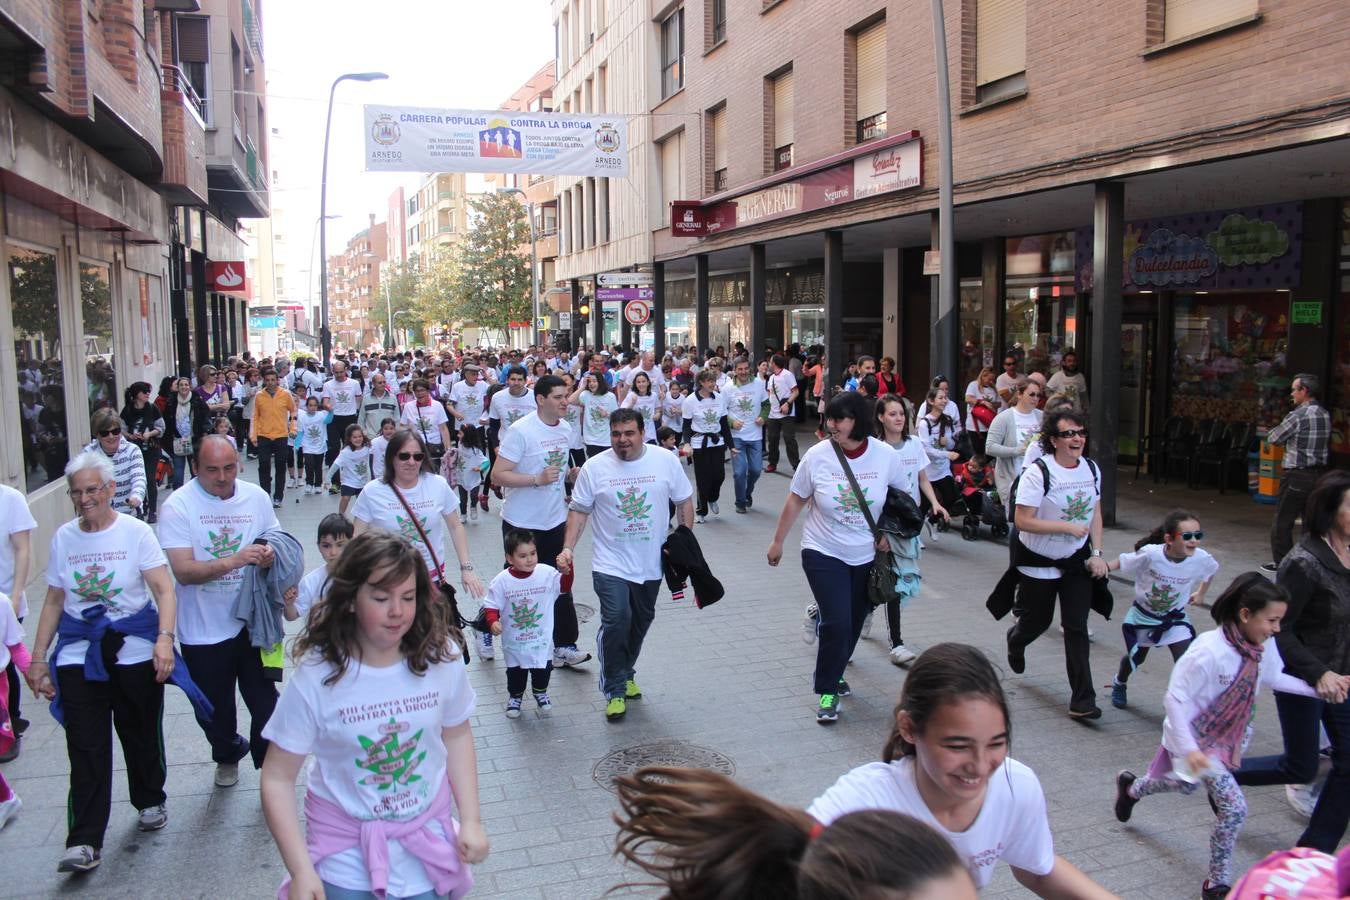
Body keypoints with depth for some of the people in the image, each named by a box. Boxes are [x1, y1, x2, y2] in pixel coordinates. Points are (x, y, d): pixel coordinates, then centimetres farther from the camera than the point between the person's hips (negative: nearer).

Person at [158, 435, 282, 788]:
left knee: (265, 703, 5)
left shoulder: (256, 497, -2)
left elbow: (275, 544, 10)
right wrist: (232, 561, -34)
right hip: (203, 630, -1)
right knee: (214, 708, 18)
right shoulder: (178, 506, -13)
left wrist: (269, 556, -14)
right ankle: (227, 755, 47)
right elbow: (184, 571, -20)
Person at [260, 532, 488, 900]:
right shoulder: (316, 677, -20)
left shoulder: (441, 658, -12)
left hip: (428, 837, 2)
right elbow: (278, 779, -13)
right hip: (347, 846, -2)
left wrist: (471, 821, -2)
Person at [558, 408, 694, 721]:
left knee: (641, 621, 15)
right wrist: (568, 548, -12)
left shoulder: (666, 460, -5)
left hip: (651, 563, 3)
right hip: (611, 563, -3)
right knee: (616, 621, -16)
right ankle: (615, 689, 0)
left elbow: (684, 501, 5)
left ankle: (625, 673, 38)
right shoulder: (595, 467, -7)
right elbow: (579, 510, -1)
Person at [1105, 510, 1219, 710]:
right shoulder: (1151, 554, -34)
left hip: (1175, 619, 1)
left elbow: (1212, 569, 0)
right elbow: (1121, 562, -19)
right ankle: (1119, 684, 56)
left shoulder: (1201, 558, -25)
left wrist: (1201, 593, 9)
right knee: (1135, 657, 23)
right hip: (1143, 616, -1)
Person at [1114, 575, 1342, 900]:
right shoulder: (1208, 651, -34)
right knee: (1234, 808, -12)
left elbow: (1273, 678, 10)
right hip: (1197, 737, -7)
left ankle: (1131, 786, 55)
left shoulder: (1263, 646, -12)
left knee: (1187, 785, 27)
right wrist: (1189, 748, -31)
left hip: (1228, 736, 8)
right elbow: (1174, 699, -27)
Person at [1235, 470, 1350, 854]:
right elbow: (1279, 630, -20)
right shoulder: (1304, 563, -23)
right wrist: (1318, 673, -25)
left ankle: (1316, 848, 24)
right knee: (1301, 768, 4)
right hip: (1301, 677, -7)